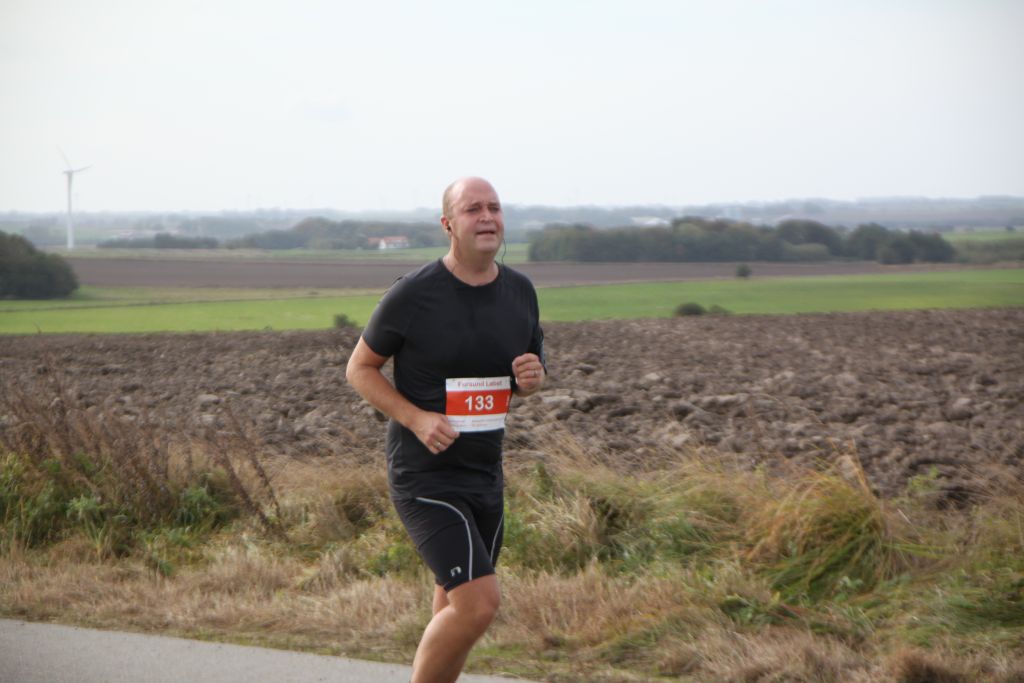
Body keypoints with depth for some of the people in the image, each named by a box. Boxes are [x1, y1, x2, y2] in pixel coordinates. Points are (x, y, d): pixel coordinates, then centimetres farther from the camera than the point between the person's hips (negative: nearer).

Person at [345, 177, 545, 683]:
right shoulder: (412, 295, -13)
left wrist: (532, 376, -8)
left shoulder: (520, 292, 4)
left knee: (456, 610, 16)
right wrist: (416, 418, -18)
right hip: (424, 478, -6)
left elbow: (530, 370, 18)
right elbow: (359, 369, -3)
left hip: (485, 474, 7)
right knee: (479, 603, -18)